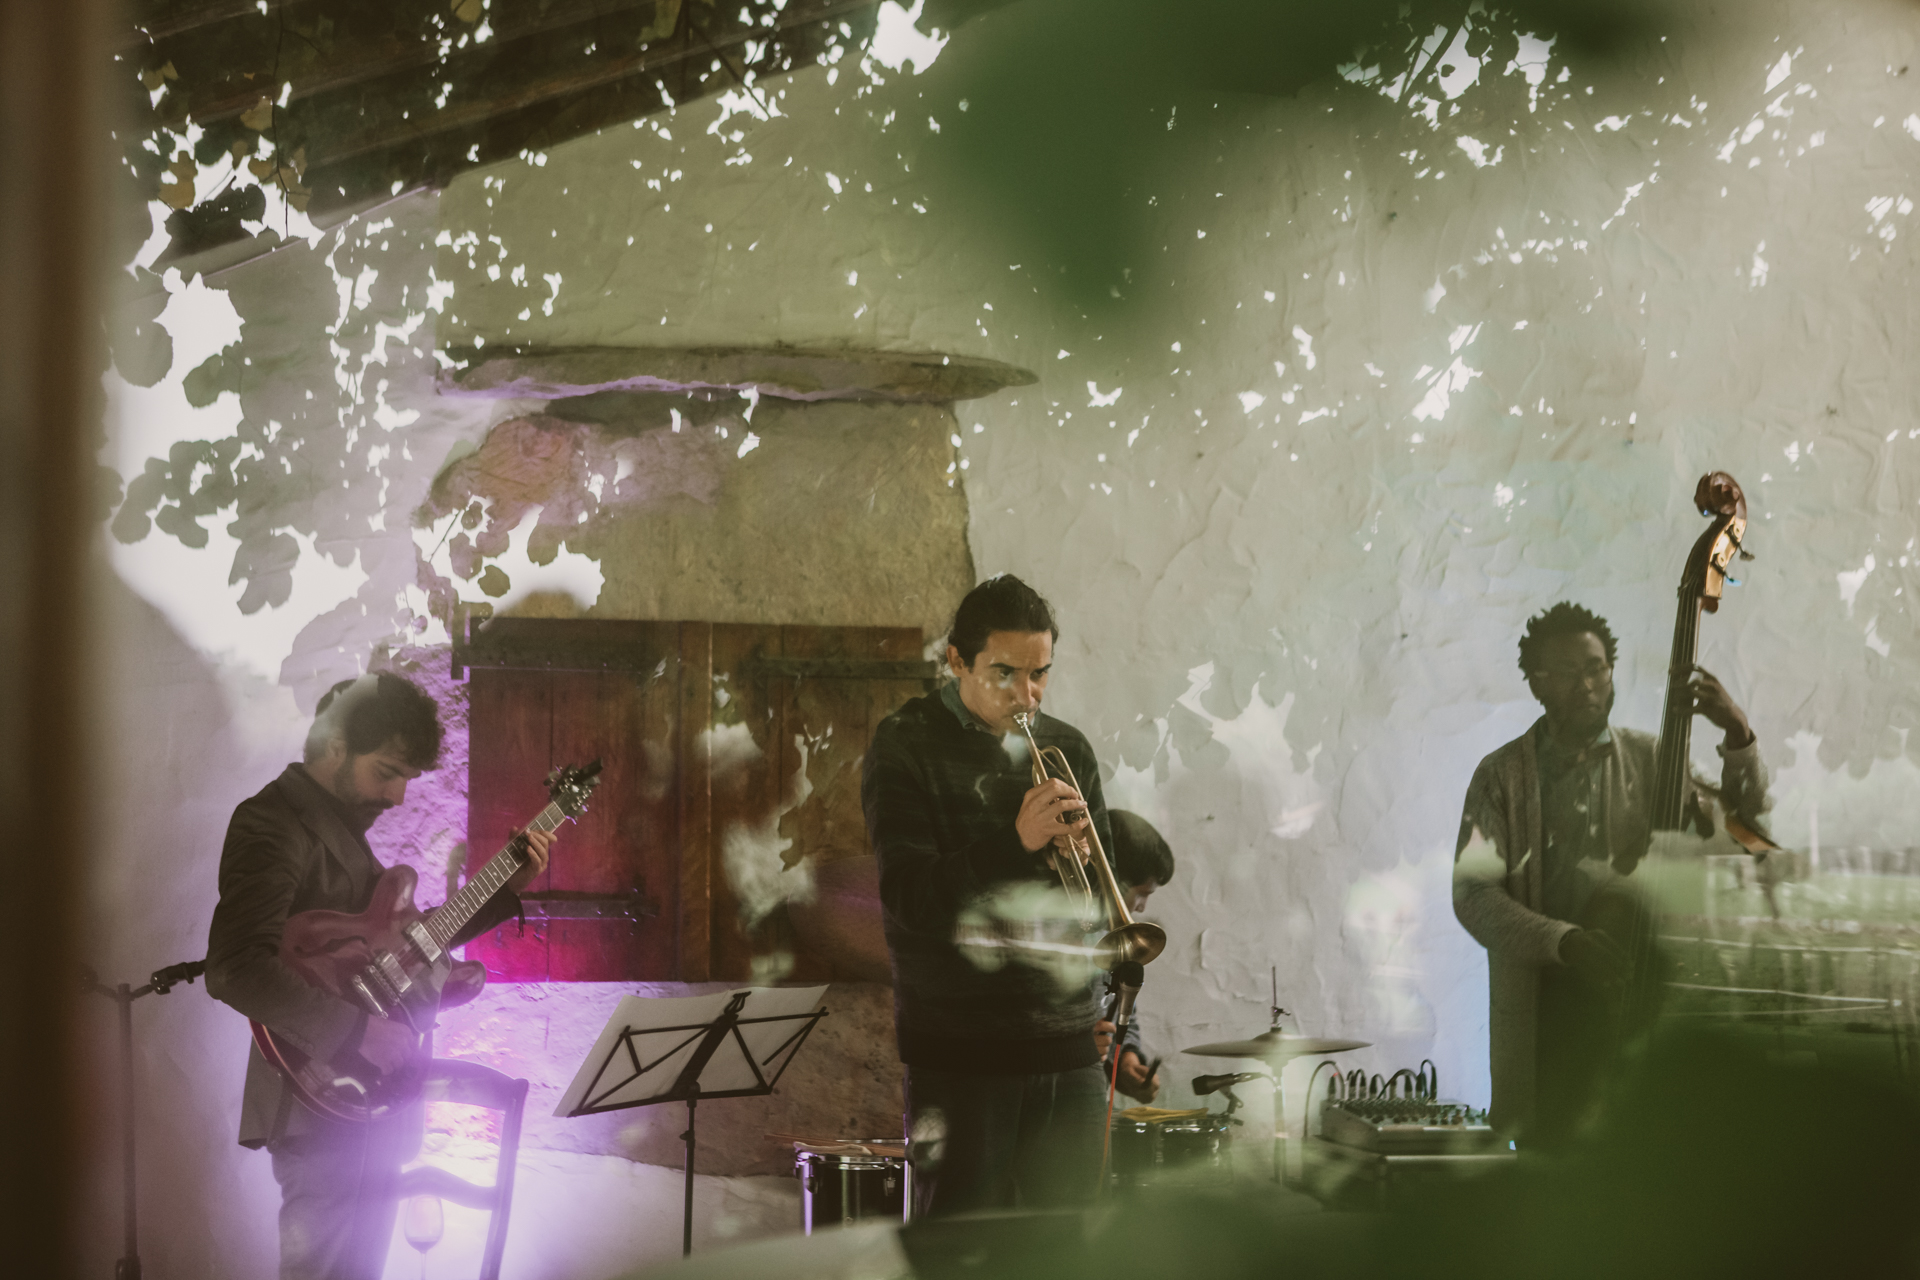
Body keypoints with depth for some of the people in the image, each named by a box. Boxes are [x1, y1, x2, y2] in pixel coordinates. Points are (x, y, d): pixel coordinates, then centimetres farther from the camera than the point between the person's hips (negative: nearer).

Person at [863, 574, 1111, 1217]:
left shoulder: (1067, 749, 12)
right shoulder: (905, 746, -2)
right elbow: (907, 896, -13)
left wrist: (1077, 850, -9)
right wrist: (1015, 842, -25)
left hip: (1066, 1043, 4)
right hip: (958, 1051, -4)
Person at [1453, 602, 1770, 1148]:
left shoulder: (1649, 760, 11)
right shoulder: (1503, 775, 4)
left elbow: (1742, 828, 6)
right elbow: (1472, 893, -6)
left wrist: (1738, 738, -9)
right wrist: (1564, 940, -20)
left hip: (1637, 995, 1)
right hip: (1542, 1001, -1)